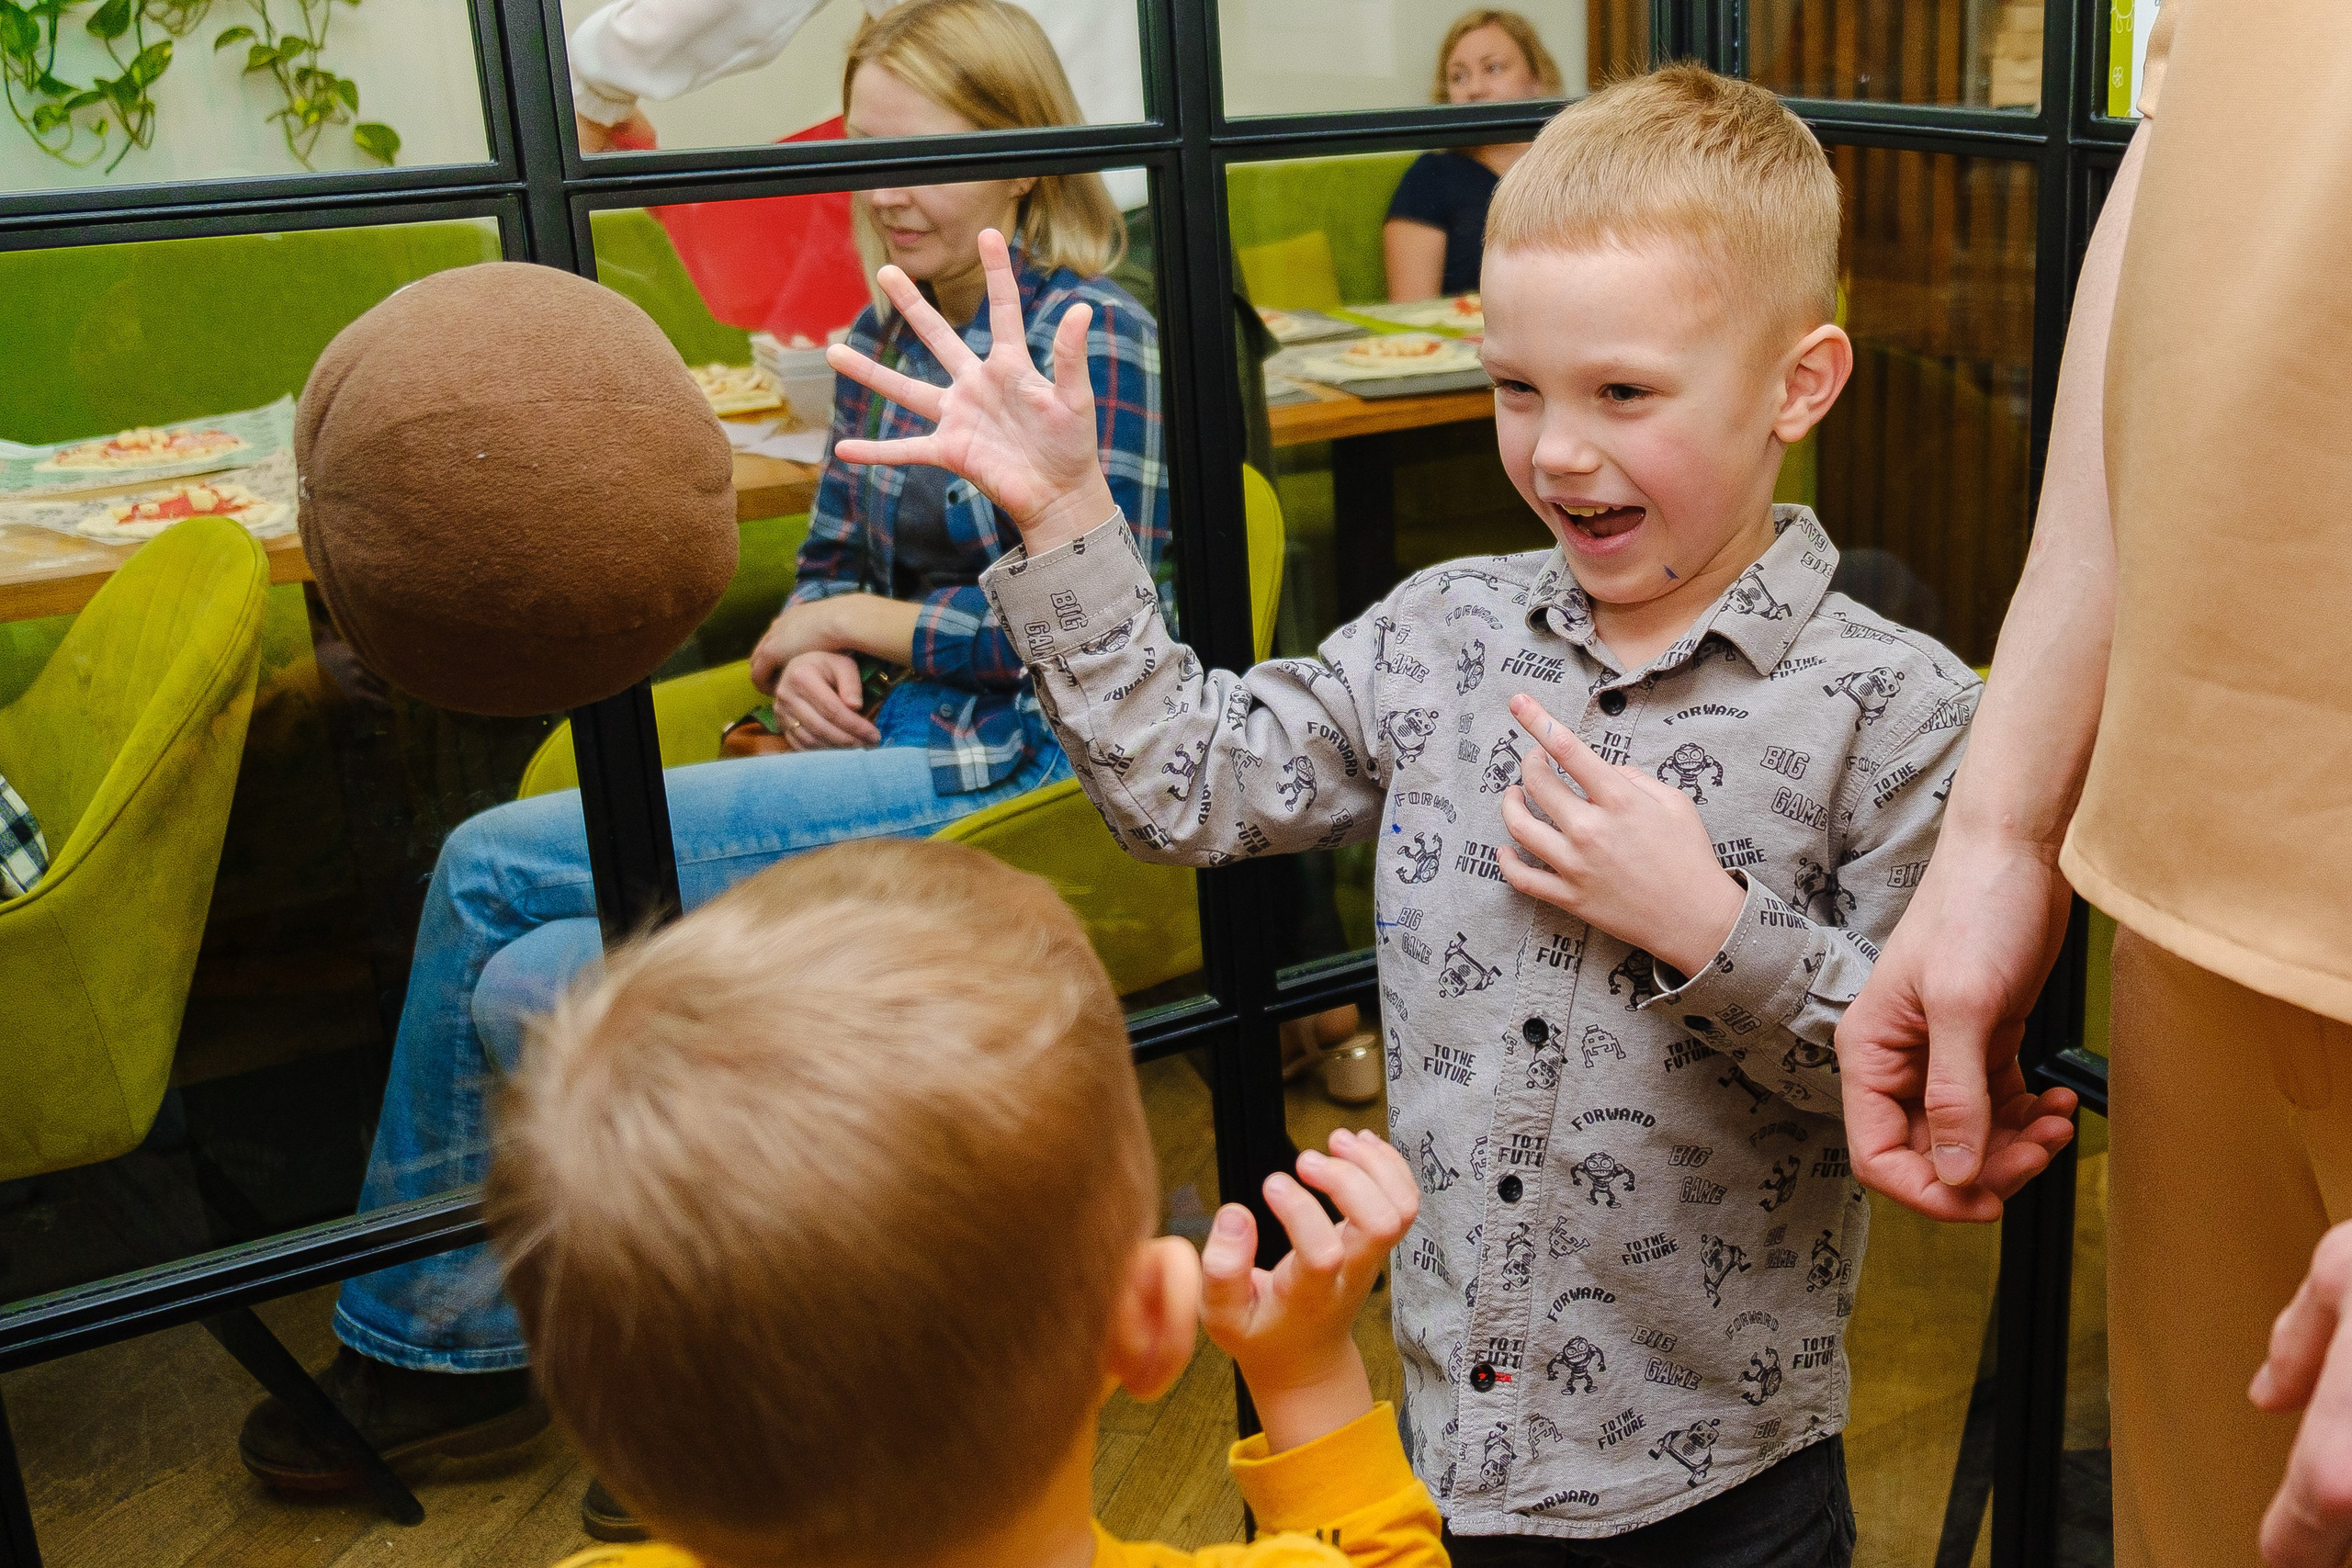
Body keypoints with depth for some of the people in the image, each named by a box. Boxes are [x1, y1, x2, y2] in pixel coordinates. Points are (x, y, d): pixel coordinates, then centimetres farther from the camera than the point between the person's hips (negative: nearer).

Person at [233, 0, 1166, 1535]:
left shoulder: (1090, 332, -7)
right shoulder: (881, 338, 16)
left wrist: (857, 622, -4)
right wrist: (810, 654, 0)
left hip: (1012, 770, -7)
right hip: (899, 747, 7)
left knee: (492, 864, -14)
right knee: (532, 987, -13)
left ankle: (417, 1333, 8)